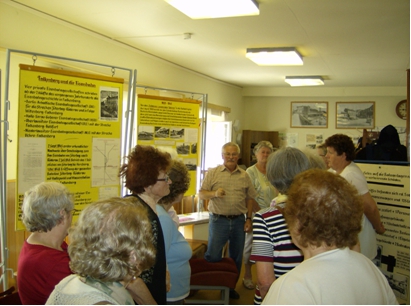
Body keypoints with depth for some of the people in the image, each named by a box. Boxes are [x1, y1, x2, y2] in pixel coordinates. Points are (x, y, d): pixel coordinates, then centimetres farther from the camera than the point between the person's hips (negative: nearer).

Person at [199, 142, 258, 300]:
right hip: (218, 220, -3)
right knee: (213, 256, -2)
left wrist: (248, 218, 3)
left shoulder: (244, 176, 8)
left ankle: (230, 286, 29)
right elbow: (201, 194, -2)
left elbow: (250, 198, 11)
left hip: (239, 221, 3)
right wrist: (214, 193, -21)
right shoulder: (213, 173, 1)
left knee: (236, 257, 12)